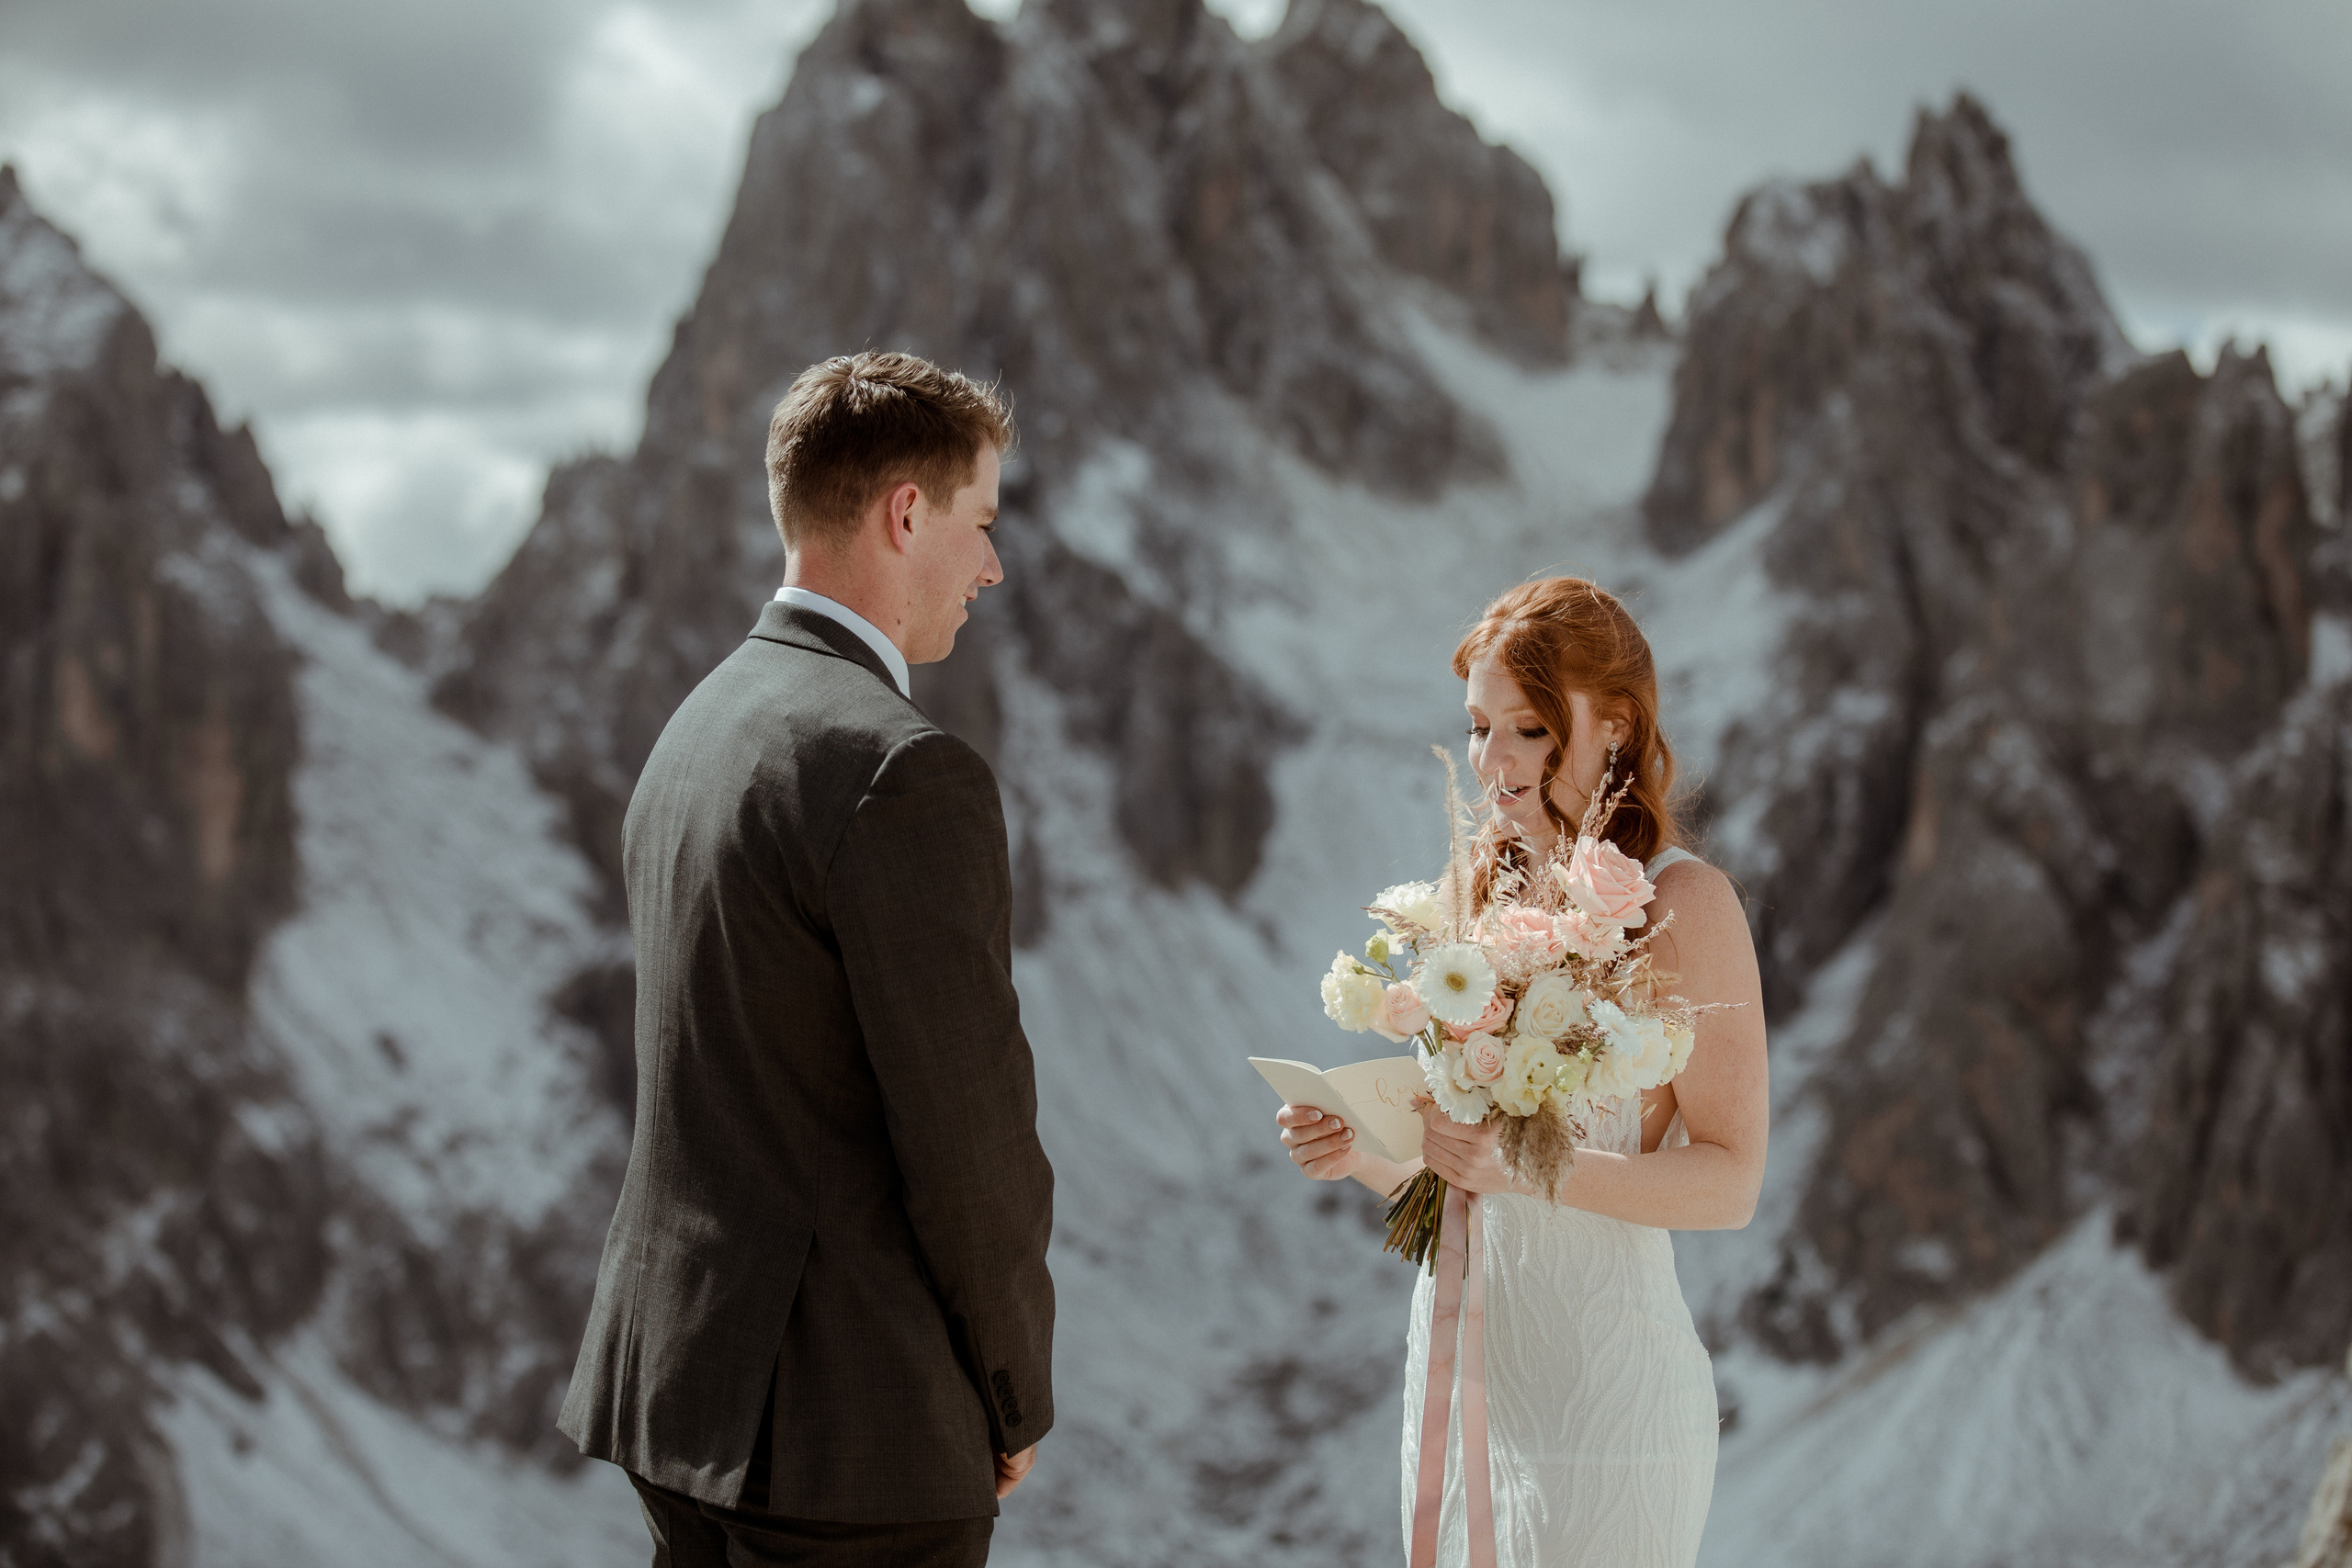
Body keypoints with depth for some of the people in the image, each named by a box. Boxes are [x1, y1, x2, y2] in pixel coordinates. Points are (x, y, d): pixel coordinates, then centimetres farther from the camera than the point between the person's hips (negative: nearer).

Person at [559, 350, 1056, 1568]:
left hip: (674, 1376, 9)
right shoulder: (906, 772, -18)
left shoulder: (696, 730, 11)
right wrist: (1016, 1402, -3)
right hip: (850, 1421, -9)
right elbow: (971, 1134, -17)